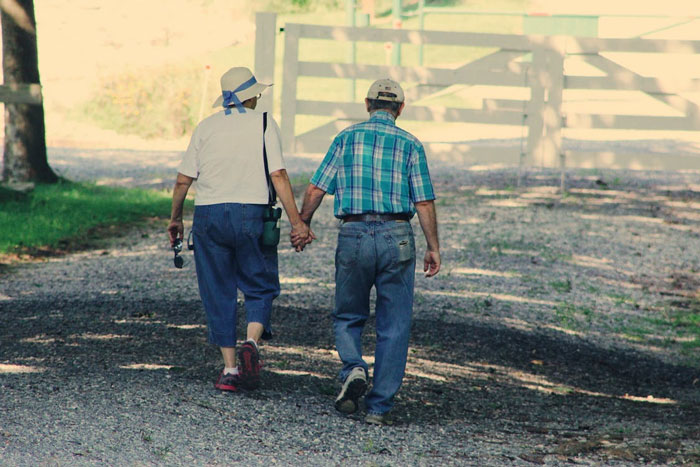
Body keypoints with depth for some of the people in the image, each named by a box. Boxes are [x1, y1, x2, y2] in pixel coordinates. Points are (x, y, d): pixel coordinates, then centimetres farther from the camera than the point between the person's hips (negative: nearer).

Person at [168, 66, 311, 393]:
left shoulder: (205, 127, 8)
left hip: (208, 215, 2)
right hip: (251, 213, -2)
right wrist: (296, 221, -7)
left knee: (218, 294, 8)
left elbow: (183, 180, 5)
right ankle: (251, 343, -16)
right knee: (260, 288, 10)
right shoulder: (263, 124, 1)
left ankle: (229, 368, 5)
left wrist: (175, 219, 18)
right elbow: (278, 176, -8)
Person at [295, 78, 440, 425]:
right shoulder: (410, 145, 3)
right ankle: (379, 407, 3)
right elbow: (424, 203, -2)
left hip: (353, 235, 0)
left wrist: (302, 226, 18)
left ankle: (353, 368, -11)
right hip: (396, 237, 0)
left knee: (348, 318, 17)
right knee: (393, 328, 7)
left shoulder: (346, 138, 5)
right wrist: (433, 248, 6)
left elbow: (315, 190, 3)